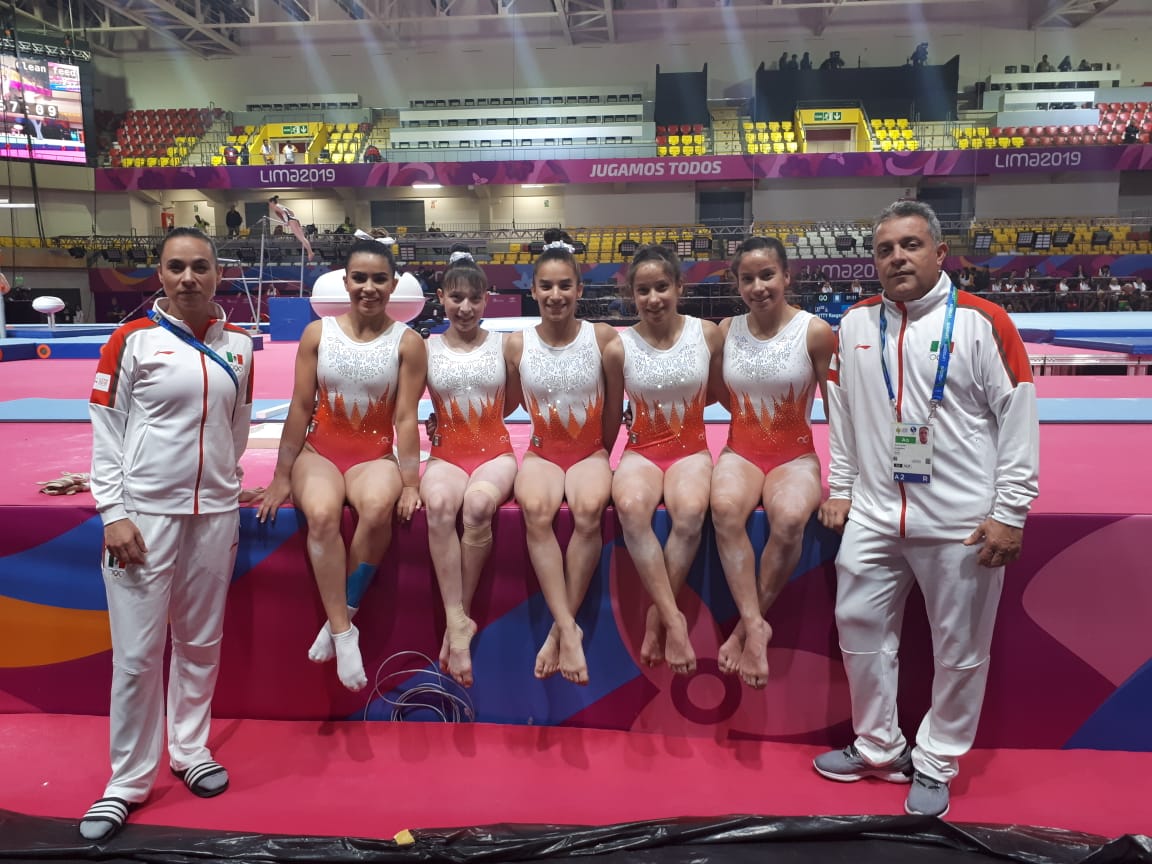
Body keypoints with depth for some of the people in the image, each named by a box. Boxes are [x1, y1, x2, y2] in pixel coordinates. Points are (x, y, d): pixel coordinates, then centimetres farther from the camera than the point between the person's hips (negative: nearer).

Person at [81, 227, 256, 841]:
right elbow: (105, 432, -5)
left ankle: (190, 749, 31)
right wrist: (113, 513, -10)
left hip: (214, 511, 4)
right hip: (144, 513, -3)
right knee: (137, 654, 1)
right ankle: (128, 781, 17)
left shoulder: (238, 344, 7)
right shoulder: (132, 340, -4)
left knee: (201, 642, 13)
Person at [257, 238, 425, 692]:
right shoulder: (317, 333, 2)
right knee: (322, 514, -33)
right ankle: (344, 632, -22)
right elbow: (300, 408, 2)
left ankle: (340, 618, -17)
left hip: (376, 455, -1)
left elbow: (406, 417, -5)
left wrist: (410, 483, -11)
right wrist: (281, 478, 1)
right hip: (319, 450, 1)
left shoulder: (407, 342, -2)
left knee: (378, 509, -35)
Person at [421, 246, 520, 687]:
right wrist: (437, 422, 1)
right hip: (446, 454, 0)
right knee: (439, 504, -35)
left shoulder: (503, 345, 6)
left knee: (478, 505, -35)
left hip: (494, 452, 0)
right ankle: (457, 622, -30)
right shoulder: (427, 348, 6)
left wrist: (479, 415, 7)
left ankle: (460, 616, -18)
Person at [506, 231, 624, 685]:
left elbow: (614, 407, 3)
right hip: (542, 451, 1)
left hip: (591, 451, -1)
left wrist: (600, 457, 8)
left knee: (589, 510, -34)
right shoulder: (517, 345, -3)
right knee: (535, 510, -34)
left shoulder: (602, 337, -5)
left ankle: (558, 630, -19)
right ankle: (569, 629, -27)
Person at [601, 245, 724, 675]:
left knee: (691, 511, -34)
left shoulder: (708, 334, -1)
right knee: (630, 507, -35)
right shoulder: (619, 348, -4)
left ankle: (656, 615, -13)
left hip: (691, 450, 1)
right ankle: (673, 618, -24)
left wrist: (678, 401, 3)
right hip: (641, 451, 0)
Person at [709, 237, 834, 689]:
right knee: (725, 507, -33)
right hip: (741, 451, 2)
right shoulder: (726, 331, 2)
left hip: (795, 454, -2)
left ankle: (746, 625, -14)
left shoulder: (815, 332, -7)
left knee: (790, 517, -35)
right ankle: (756, 626, -24)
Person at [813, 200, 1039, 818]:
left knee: (960, 649, 8)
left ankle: (935, 765, 29)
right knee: (859, 625, 10)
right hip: (875, 514, 4)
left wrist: (1010, 513, -9)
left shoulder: (982, 323, -7)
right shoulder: (855, 324, 6)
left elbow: (1019, 420, -7)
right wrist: (839, 488, 11)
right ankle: (878, 749, 30)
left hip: (962, 524, -4)